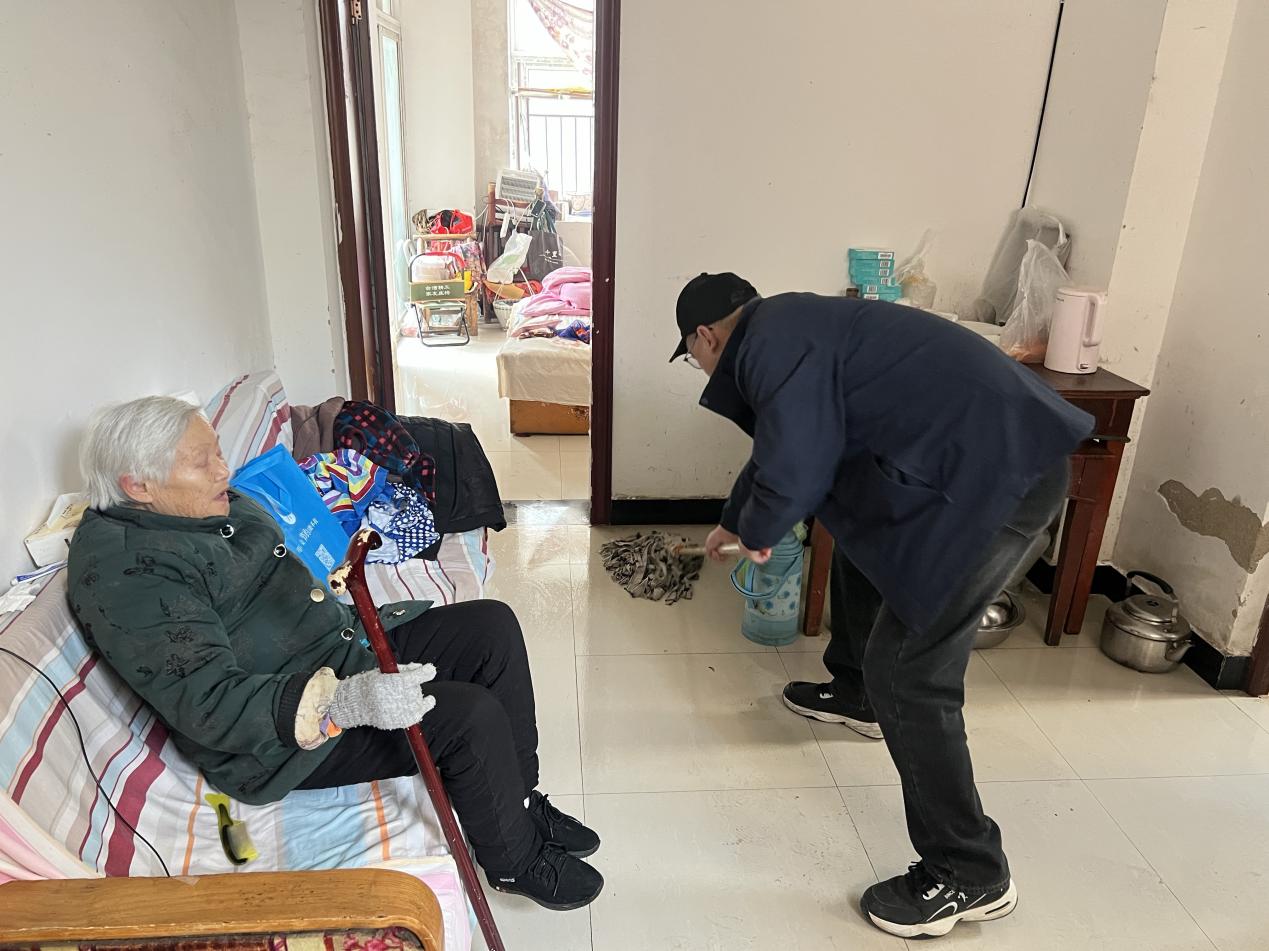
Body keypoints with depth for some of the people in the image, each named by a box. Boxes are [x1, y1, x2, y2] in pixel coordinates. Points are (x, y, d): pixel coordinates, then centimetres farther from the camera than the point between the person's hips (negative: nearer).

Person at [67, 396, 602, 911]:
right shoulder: (121, 571, -21)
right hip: (278, 736, -9)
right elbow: (209, 704, -29)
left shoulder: (212, 506, 7)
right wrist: (346, 701, -41)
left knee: (492, 625, -3)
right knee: (473, 716, -23)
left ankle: (521, 800, 11)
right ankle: (518, 861, 5)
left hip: (342, 654, 10)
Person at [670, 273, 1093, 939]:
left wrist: (756, 532, 1)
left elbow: (792, 474, -23)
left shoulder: (773, 342, -13)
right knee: (860, 545, 30)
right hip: (989, 453, 11)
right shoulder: (792, 327, 20)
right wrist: (732, 522, 48)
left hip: (997, 476, -11)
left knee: (907, 673, -6)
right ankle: (856, 693, 51)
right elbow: (782, 443, 34)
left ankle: (971, 875, 8)